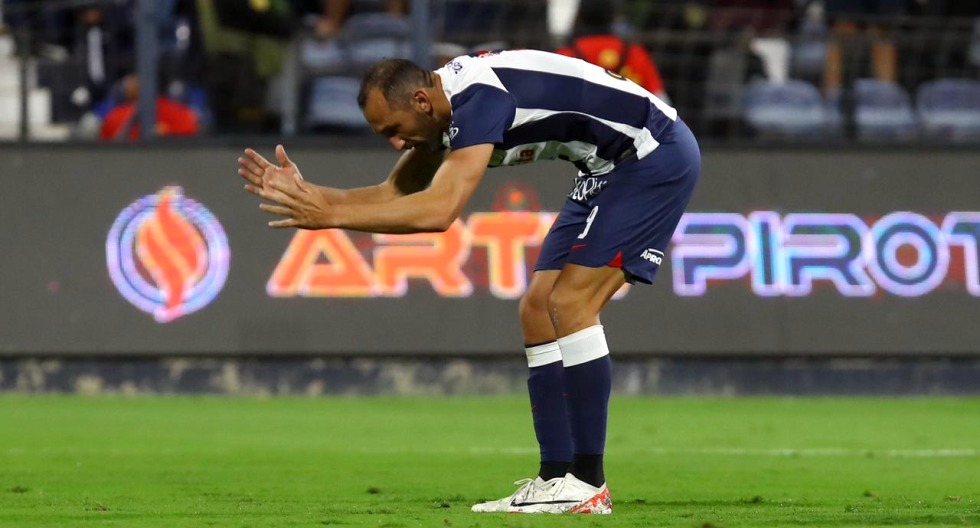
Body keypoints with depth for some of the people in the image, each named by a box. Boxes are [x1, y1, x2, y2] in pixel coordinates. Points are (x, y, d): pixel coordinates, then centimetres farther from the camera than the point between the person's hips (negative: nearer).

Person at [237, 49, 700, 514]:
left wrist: (330, 214, -32)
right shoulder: (444, 107, 3)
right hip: (610, 168, 10)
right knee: (538, 312, 5)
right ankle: (556, 479, 5)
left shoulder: (479, 97, -27)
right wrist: (307, 193, -1)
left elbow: (437, 210, -35)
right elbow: (395, 194, 13)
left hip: (657, 154, -10)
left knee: (568, 305, -17)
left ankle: (587, 485, -14)